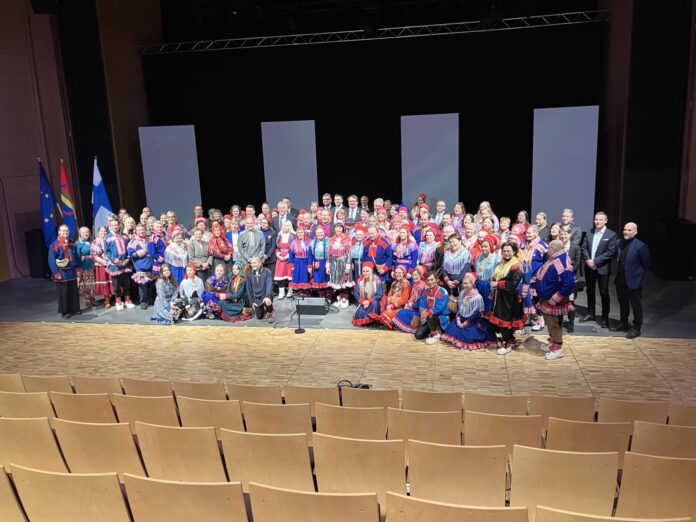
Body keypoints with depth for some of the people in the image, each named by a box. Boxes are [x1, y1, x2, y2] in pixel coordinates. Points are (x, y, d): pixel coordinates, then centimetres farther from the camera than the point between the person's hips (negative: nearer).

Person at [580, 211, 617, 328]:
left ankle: (605, 317, 12)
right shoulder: (589, 232, 7)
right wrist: (588, 260, -11)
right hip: (589, 267, 5)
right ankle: (590, 313, 28)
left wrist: (595, 261, -17)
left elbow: (611, 252, -14)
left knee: (604, 293, 3)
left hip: (602, 268, -5)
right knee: (590, 291, 15)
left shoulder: (611, 235, -8)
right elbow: (583, 248, 6)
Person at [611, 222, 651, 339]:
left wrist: (636, 273, -4)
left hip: (634, 281, -6)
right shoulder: (620, 243, 2)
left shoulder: (640, 246, -17)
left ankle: (636, 328, 17)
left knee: (636, 305, 7)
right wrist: (619, 274, 7)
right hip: (620, 280, 7)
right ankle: (623, 323, 36)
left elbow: (646, 265, -10)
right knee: (622, 303, 20)